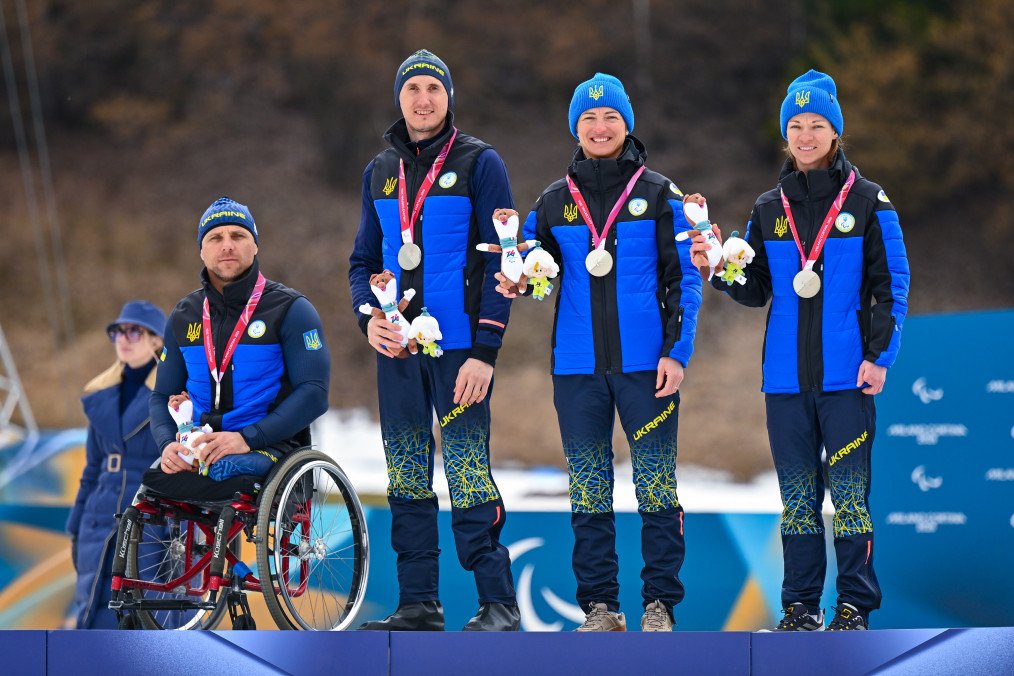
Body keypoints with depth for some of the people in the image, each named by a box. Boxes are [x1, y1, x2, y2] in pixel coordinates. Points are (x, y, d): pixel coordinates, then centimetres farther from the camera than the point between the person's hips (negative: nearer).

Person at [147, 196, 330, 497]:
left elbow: (314, 393, -8)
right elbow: (163, 396, 20)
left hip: (268, 446, -5)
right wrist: (168, 445, -5)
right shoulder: (184, 316, 18)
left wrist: (247, 438, -21)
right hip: (197, 447, 5)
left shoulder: (290, 309, 1)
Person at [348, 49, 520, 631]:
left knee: (468, 474, -10)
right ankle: (419, 605, 12)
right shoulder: (381, 171, 13)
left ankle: (499, 605, -5)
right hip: (397, 346, 6)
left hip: (459, 346, -6)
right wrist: (369, 318, -3)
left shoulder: (479, 163, -3)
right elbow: (364, 260, 18)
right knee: (407, 480, 7)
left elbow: (500, 262, -7)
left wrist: (485, 352, -14)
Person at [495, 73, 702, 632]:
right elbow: (536, 272, 17)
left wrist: (677, 352, -7)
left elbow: (684, 280, 2)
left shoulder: (659, 196, 3)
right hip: (576, 366, 3)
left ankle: (660, 605, 1)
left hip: (645, 364, -3)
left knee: (656, 485, -3)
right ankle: (599, 606, 9)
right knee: (588, 491, 4)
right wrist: (515, 284, -7)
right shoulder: (554, 202, 11)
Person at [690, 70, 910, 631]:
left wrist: (879, 355, -7)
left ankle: (854, 605, 0)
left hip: (847, 373, -4)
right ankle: (801, 606, 11)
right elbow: (757, 291, 13)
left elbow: (891, 286, 1)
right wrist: (718, 270, -5)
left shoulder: (867, 201, 1)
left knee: (849, 488, -6)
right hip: (786, 375, 4)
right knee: (796, 493, 6)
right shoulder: (769, 209, 12)